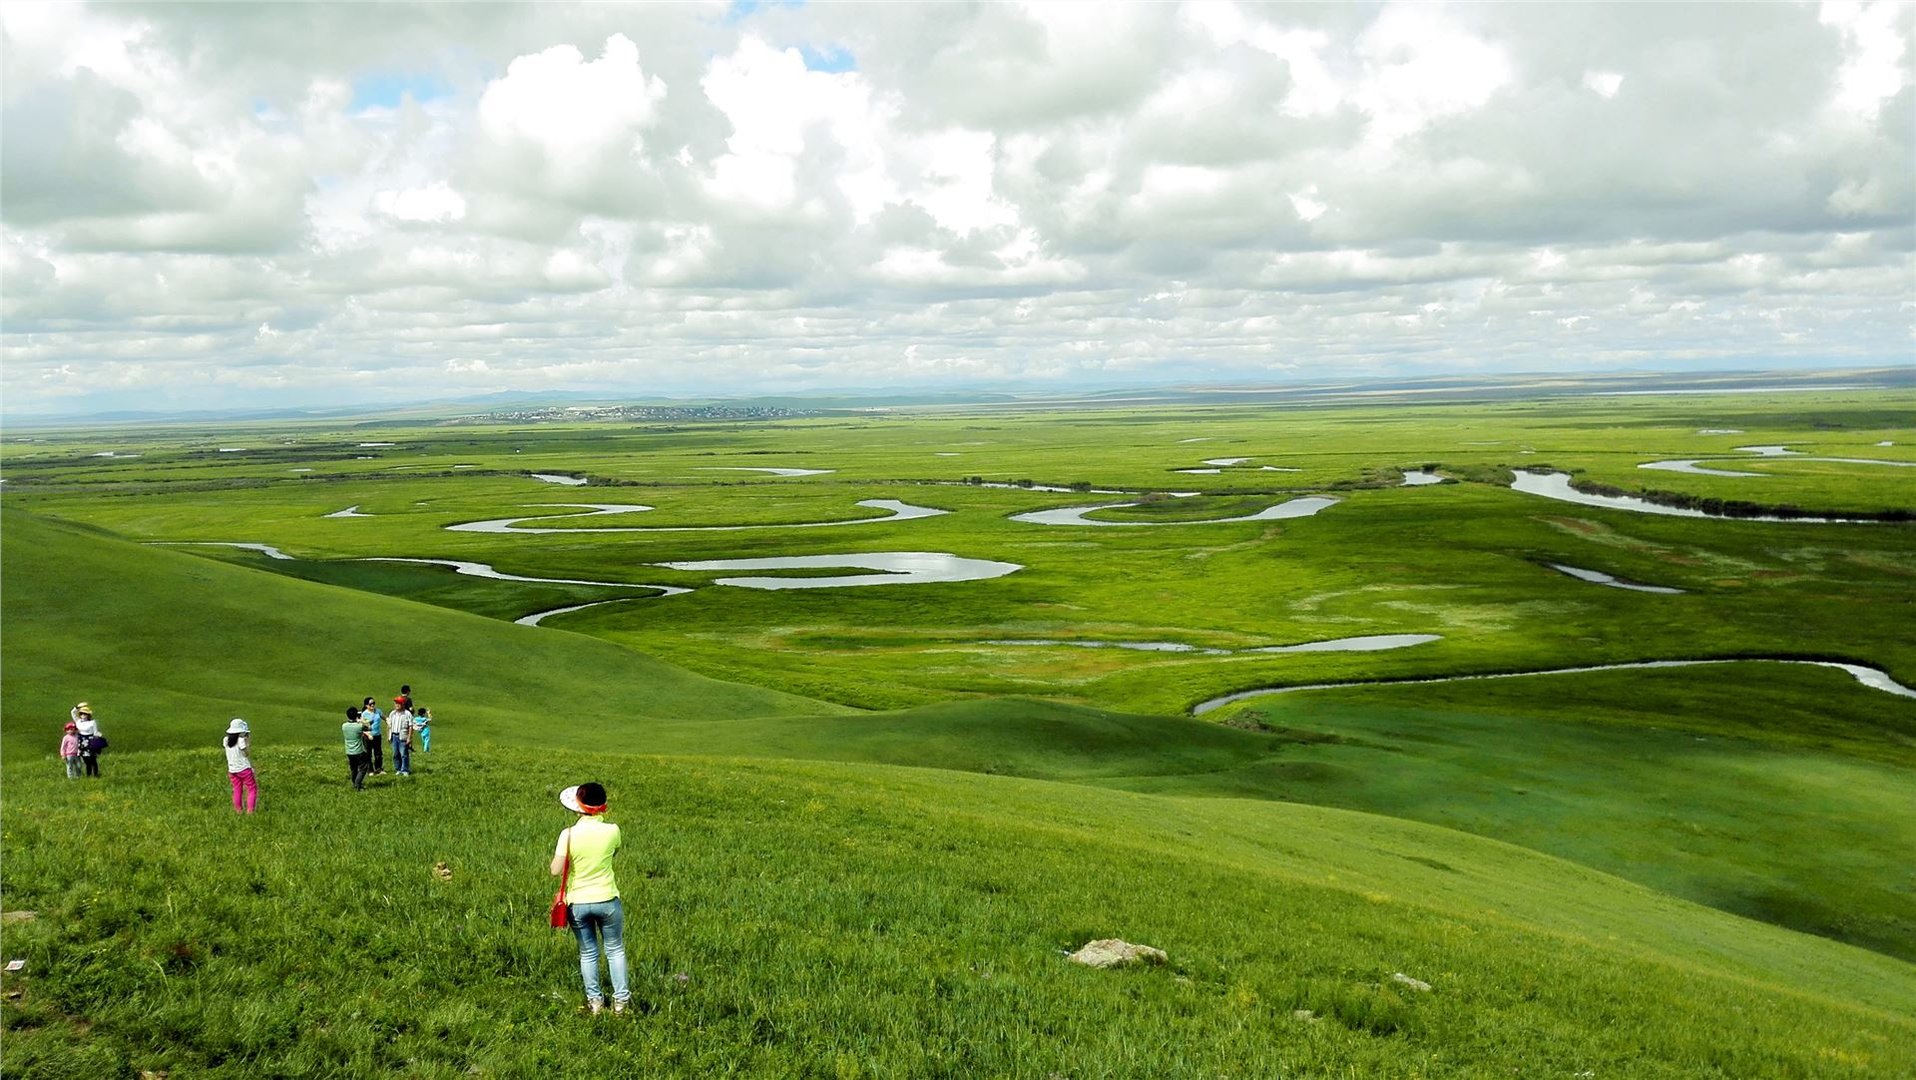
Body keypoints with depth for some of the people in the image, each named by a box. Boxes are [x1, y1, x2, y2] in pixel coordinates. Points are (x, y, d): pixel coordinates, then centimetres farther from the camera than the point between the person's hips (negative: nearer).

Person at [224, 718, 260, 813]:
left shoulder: (226, 740, 0)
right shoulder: (241, 740, -18)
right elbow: (247, 754, -13)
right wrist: (249, 742, -9)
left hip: (232, 769, 6)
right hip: (244, 769, -6)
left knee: (237, 790, 15)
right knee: (252, 789, 7)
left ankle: (238, 811, 18)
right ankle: (250, 810, 1)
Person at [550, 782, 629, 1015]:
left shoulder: (569, 835, -16)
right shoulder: (612, 831, -12)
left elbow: (556, 870, -14)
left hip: (577, 903, 0)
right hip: (606, 900, 0)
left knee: (588, 953, 18)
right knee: (615, 950, 18)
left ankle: (594, 1000, 24)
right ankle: (620, 999, 20)